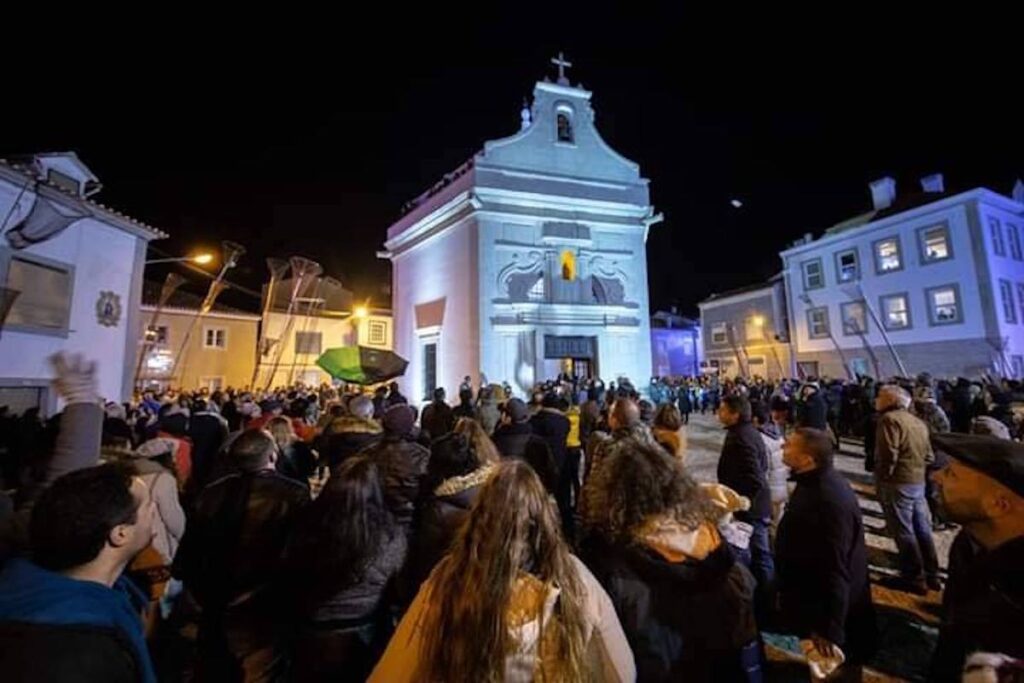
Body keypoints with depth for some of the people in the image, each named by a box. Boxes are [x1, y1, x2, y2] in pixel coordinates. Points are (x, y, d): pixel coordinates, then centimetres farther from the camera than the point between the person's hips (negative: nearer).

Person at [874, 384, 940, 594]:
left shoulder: (889, 419, -15)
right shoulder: (918, 422, 15)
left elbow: (888, 454, -22)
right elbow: (929, 456, 16)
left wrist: (883, 479, -12)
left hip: (898, 483, -9)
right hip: (918, 482, 9)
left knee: (903, 532, 1)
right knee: (922, 529, 17)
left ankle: (914, 578, 10)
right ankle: (931, 575, 27)